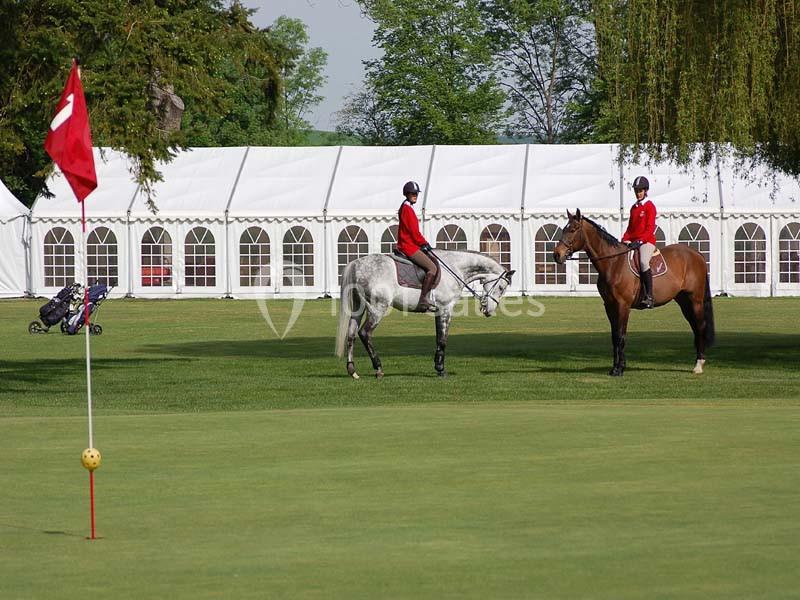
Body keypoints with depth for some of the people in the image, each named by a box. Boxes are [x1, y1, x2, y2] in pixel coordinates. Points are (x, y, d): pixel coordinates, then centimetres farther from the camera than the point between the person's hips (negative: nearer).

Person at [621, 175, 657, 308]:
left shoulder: (649, 206, -3)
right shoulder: (634, 207, 19)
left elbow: (650, 228, -11)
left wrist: (640, 240, -21)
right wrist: (625, 240, 3)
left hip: (647, 241, -8)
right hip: (633, 242, 8)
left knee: (643, 261, -34)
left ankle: (649, 296, -36)